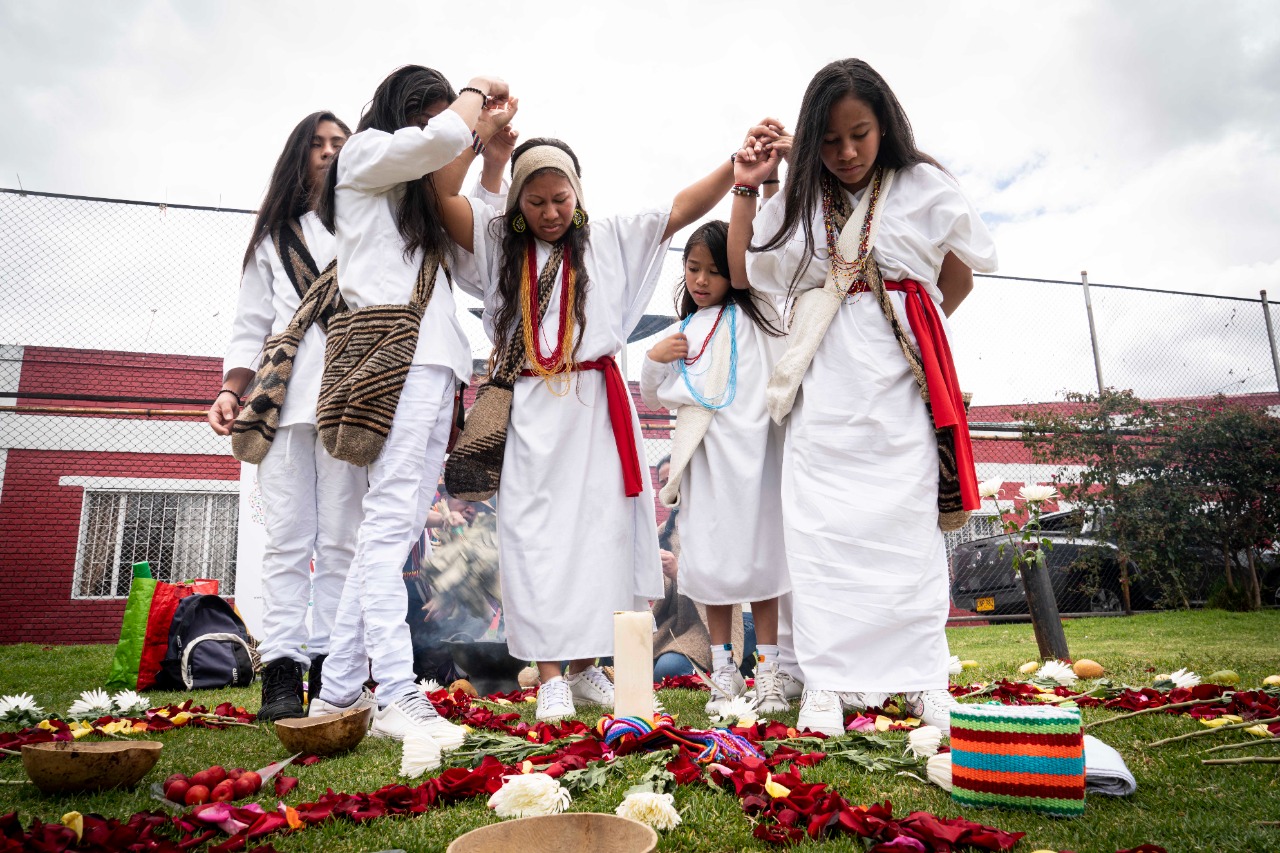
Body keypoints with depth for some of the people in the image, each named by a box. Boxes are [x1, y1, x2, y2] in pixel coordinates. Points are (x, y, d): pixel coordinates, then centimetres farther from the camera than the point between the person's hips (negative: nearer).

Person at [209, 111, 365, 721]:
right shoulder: (272, 236, 25)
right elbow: (250, 323, 17)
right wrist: (231, 390, 3)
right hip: (283, 399, 1)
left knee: (342, 538, -6)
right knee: (286, 537, -6)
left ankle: (331, 668, -4)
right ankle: (281, 671, -5)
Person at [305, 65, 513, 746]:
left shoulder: (414, 192, 34)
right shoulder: (364, 153, 10)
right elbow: (445, 136, -6)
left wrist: (489, 141, 28)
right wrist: (475, 94, 15)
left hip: (435, 362, 8)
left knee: (395, 527, 1)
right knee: (390, 521, -15)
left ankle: (339, 691, 3)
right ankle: (398, 697, -16)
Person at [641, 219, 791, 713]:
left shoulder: (752, 315, 6)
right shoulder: (682, 332, 19)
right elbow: (653, 399, 21)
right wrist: (654, 360, 2)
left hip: (748, 454, -4)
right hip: (701, 459, 4)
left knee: (756, 558, 0)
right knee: (711, 564, 6)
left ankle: (768, 670, 11)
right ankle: (724, 670, 18)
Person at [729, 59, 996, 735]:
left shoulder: (923, 186, 8)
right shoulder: (797, 203, 14)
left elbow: (960, 274, 15)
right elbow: (743, 273, 17)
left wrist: (914, 325, 6)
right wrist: (744, 189, 11)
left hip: (898, 377, -1)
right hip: (823, 384, 2)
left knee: (906, 518, -5)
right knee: (821, 523, -6)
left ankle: (923, 678, 5)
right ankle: (827, 683, -2)